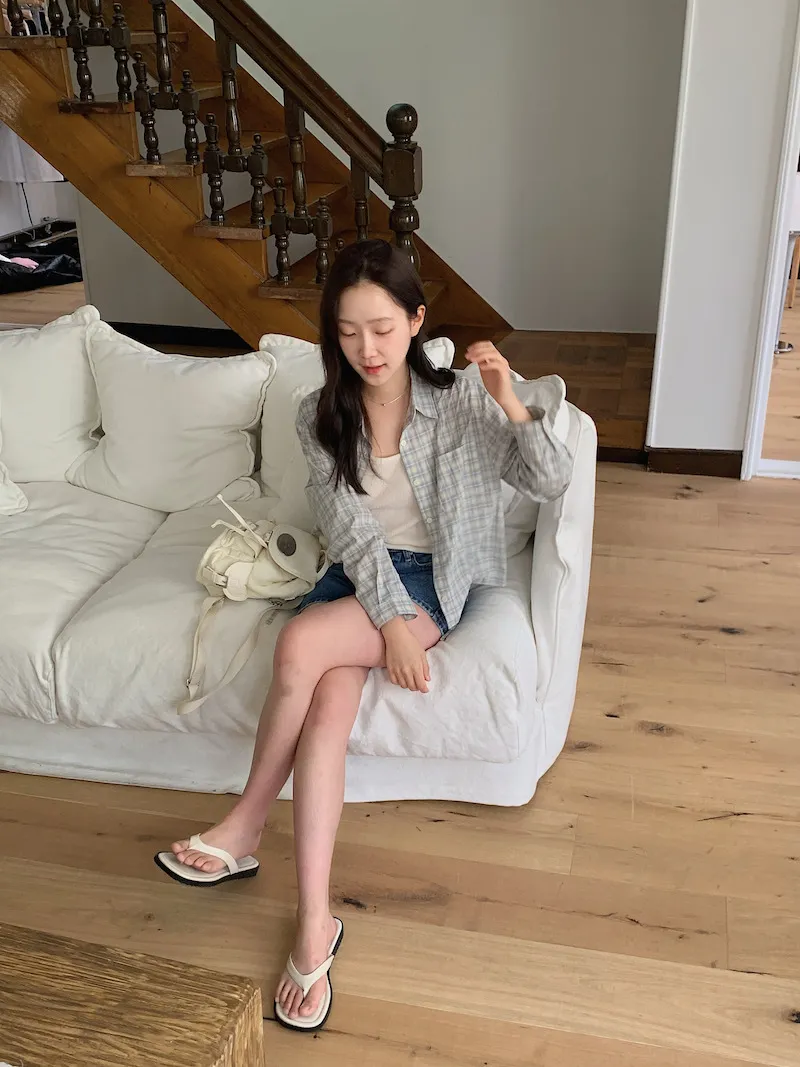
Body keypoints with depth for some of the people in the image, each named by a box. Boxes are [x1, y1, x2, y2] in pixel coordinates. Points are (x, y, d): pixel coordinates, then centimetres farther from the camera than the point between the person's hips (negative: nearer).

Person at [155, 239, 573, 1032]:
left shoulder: (458, 401, -7)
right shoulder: (322, 417, 0)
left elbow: (552, 484, -11)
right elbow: (351, 531, -7)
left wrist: (513, 407, -28)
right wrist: (389, 623, -19)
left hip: (434, 579, -3)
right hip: (359, 576, 3)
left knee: (299, 647, -29)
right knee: (329, 703, -27)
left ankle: (247, 826, -8)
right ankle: (314, 922, -19)